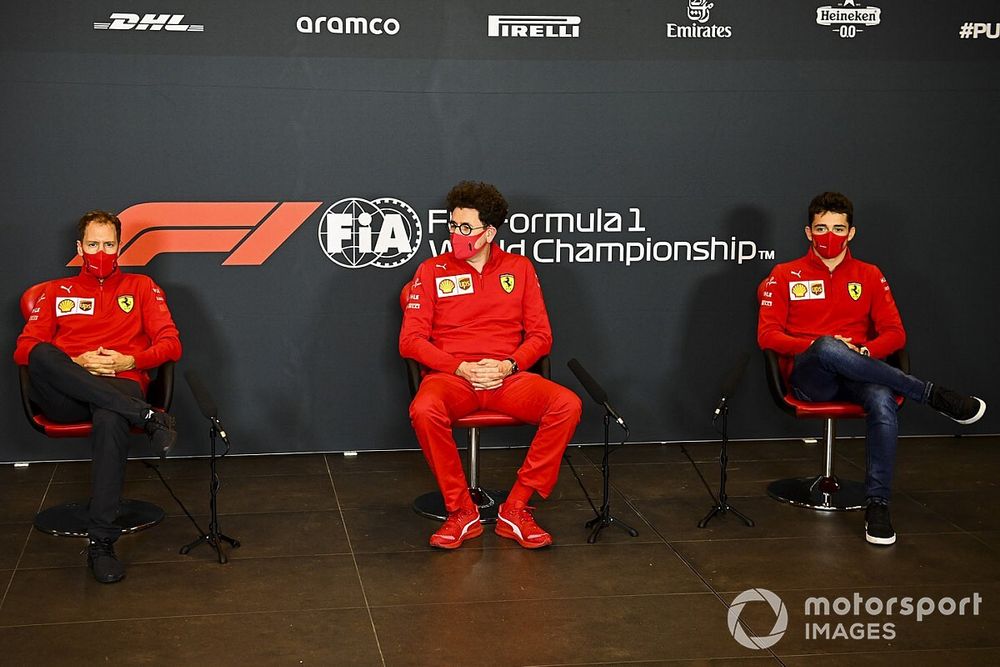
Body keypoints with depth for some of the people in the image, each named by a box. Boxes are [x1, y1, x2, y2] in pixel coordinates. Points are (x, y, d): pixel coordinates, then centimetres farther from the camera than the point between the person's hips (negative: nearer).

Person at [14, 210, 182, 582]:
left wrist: (129, 362, -6)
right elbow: (24, 350, 12)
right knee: (42, 354, -34)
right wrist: (76, 364, -7)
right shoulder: (57, 291, 25)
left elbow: (171, 345, 13)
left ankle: (101, 542, -39)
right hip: (64, 397, 2)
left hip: (121, 385, -1)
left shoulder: (141, 287, 24)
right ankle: (146, 416, -37)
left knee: (110, 419, -40)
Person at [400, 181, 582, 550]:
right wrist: (461, 368, -13)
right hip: (450, 376, -1)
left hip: (508, 377, 2)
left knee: (567, 404, -27)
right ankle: (462, 513, -19)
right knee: (424, 410, -37)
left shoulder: (519, 268, 12)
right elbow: (410, 340, 1)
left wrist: (508, 365, -11)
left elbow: (541, 335, 9)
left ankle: (516, 509, -16)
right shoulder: (433, 271, 7)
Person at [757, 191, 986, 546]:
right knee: (828, 349, -39)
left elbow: (895, 333, 11)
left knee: (883, 401, -36)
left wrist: (863, 351, -12)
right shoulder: (785, 276, 10)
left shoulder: (869, 276, 16)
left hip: (856, 377, 2)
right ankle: (932, 394, -26)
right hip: (808, 377, -2)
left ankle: (877, 504, -28)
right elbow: (767, 335, 1)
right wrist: (816, 345, -16)